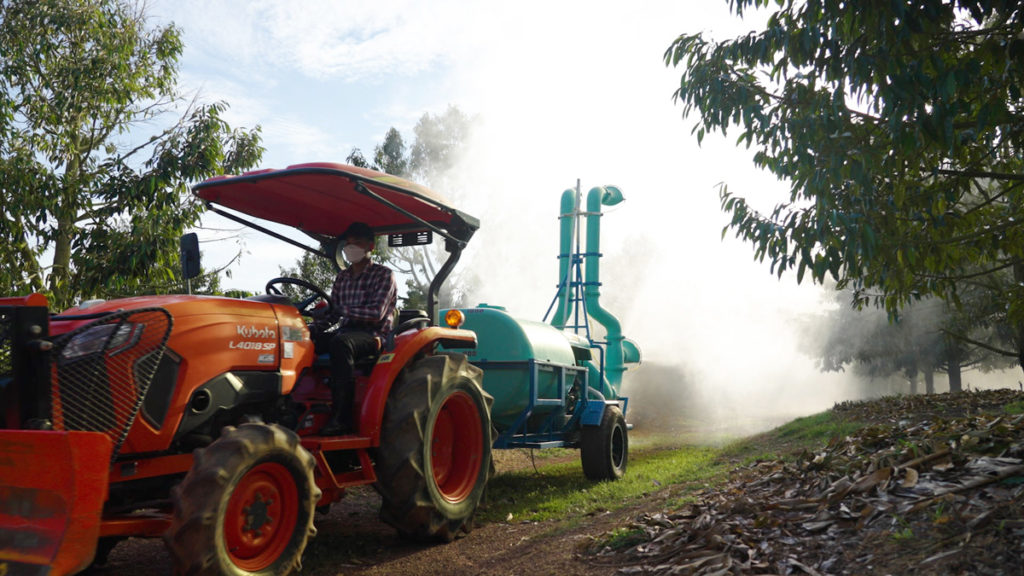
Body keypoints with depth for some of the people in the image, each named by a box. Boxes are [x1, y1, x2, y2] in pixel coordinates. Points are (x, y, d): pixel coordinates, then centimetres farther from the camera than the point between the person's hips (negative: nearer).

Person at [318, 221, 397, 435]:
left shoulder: (384, 275, 2)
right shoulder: (342, 277, 21)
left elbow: (377, 312, -12)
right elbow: (333, 314, 18)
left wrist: (343, 309, -17)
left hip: (372, 334, -6)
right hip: (347, 331, 6)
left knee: (340, 342, -39)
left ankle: (342, 417, -40)